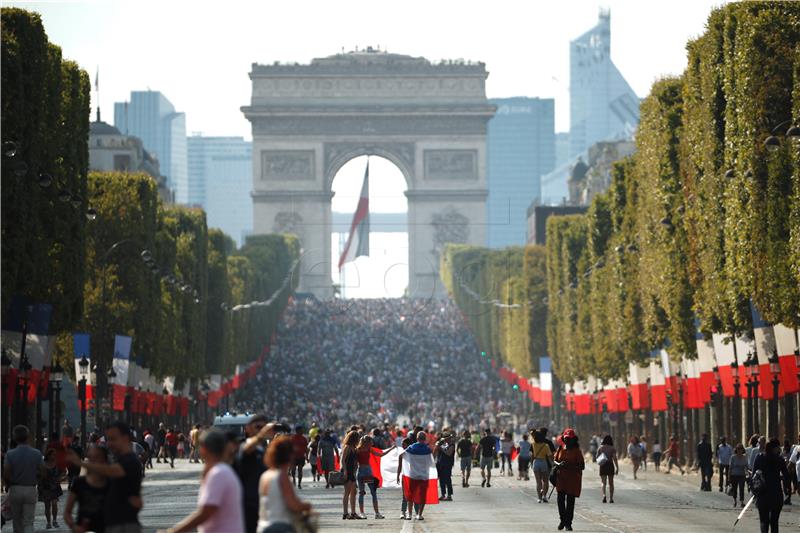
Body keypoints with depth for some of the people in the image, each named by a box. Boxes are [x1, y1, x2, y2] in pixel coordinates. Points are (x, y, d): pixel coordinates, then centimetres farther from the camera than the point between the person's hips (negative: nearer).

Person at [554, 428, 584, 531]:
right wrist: (559, 464, -11)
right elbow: (555, 460, 13)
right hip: (561, 478, 3)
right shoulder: (560, 449, 7)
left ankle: (568, 523, 7)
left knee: (570, 501, -2)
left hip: (573, 479, -3)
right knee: (560, 500, -1)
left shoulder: (577, 451, -6)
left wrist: (570, 466, -23)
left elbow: (582, 466, -8)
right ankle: (562, 520, 18)